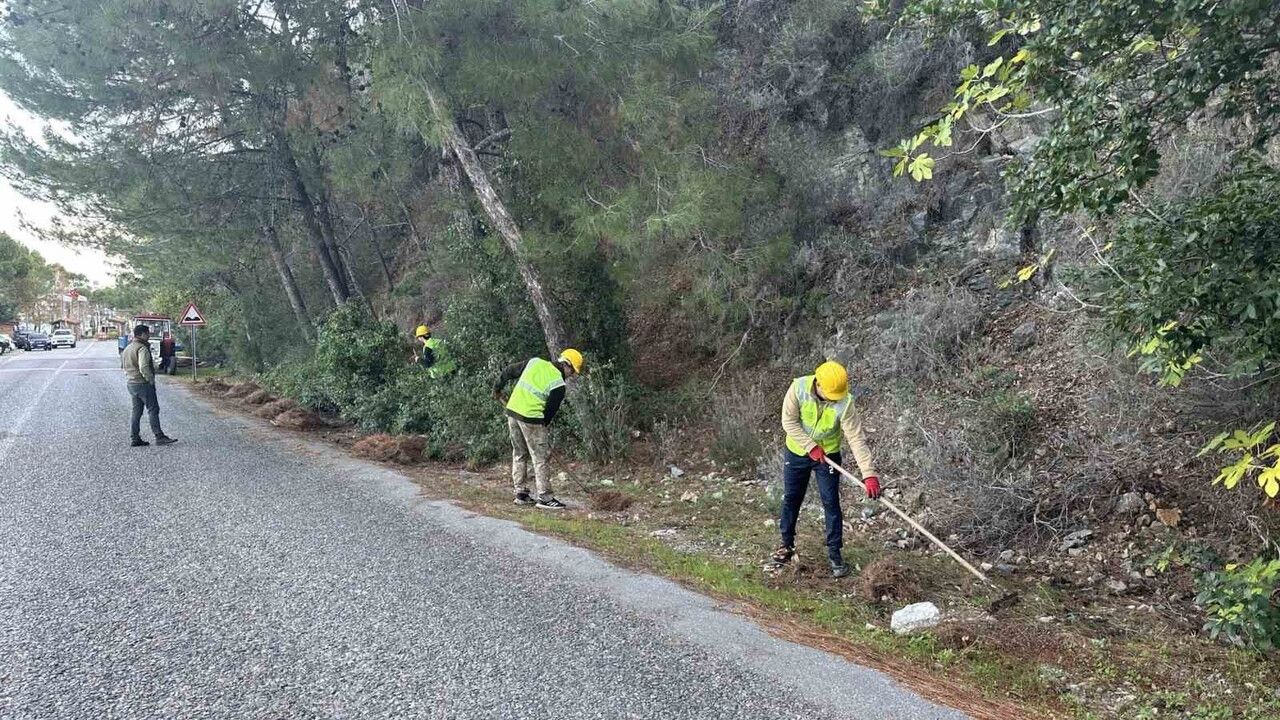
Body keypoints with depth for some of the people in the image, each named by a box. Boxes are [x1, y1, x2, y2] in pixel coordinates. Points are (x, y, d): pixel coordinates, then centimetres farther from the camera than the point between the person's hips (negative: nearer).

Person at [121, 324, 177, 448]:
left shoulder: (127, 349, 15)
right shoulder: (142, 348, -16)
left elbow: (123, 365, 21)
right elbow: (144, 367, -26)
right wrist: (151, 380, -15)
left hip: (131, 383, 9)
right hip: (143, 383, -9)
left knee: (136, 411, 13)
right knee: (153, 409, -6)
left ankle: (134, 438, 13)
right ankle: (159, 436, -8)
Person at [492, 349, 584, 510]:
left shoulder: (534, 362, 8)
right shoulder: (558, 386, -7)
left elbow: (509, 371, 14)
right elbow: (550, 411, -3)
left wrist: (497, 389, 26)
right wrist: (544, 429, 10)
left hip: (512, 410, 7)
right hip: (531, 418, -7)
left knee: (519, 454, 17)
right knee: (542, 457, 2)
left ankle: (521, 494, 23)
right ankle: (545, 498, 4)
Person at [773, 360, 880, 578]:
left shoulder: (845, 404, -26)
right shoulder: (799, 388, -25)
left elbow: (857, 439, -26)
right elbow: (789, 421, -19)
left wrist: (869, 474, -32)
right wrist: (810, 447, -23)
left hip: (828, 456, -1)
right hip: (796, 452, 1)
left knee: (831, 503, -2)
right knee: (791, 499, 12)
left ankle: (834, 553, 11)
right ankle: (787, 544, 31)